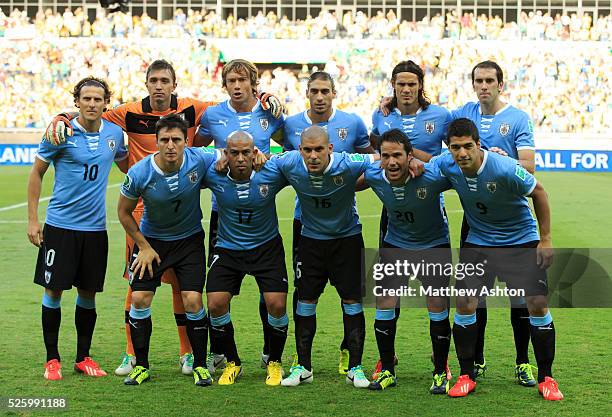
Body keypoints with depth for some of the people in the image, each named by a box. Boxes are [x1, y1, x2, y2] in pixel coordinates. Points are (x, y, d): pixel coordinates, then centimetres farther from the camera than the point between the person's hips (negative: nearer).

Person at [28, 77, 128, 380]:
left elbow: (127, 168, 21)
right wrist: (32, 219, -3)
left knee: (88, 293, 8)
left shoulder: (114, 133, 2)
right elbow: (37, 173, 0)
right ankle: (52, 359, 12)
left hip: (95, 227, 3)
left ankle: (83, 358, 20)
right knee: (54, 290, 0)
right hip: (60, 225, -3)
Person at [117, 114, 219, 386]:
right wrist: (144, 246, -5)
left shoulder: (200, 160, -21)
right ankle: (141, 366, 9)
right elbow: (124, 211, -5)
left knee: (192, 301, -10)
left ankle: (200, 366, 8)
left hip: (189, 239, 0)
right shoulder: (139, 174, -22)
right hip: (151, 239, 0)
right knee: (140, 299, -7)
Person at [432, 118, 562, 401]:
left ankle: (546, 378, 5)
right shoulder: (446, 165, -16)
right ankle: (466, 376, 8)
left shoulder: (505, 168, -28)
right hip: (477, 242, 3)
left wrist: (545, 239, -10)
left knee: (537, 305, -10)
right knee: (465, 305, -7)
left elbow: (538, 193, -12)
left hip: (521, 240, -3)